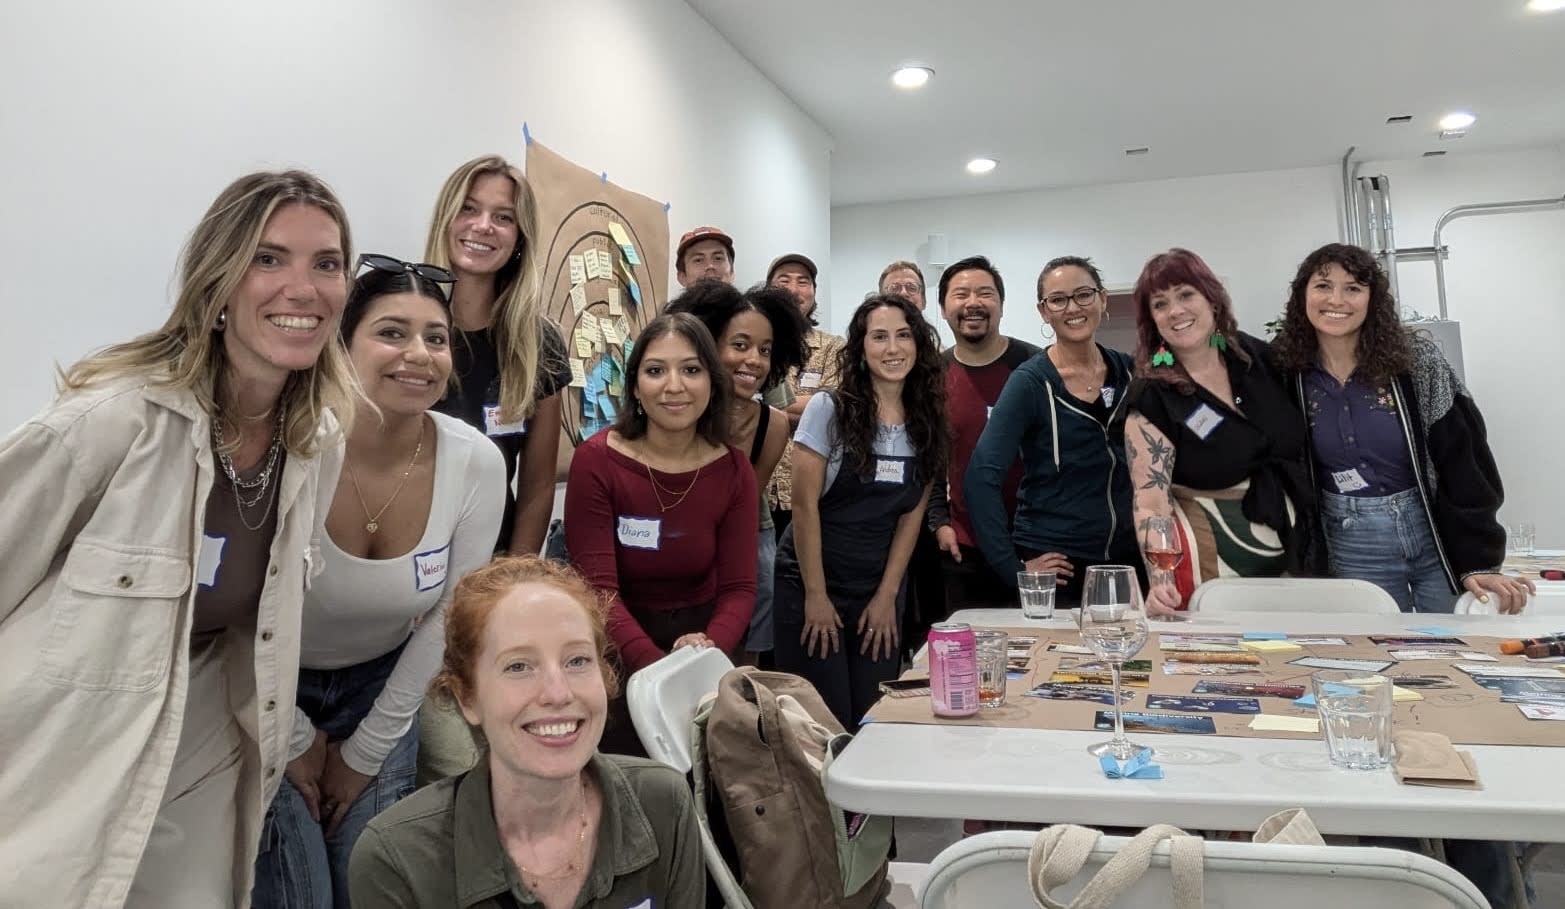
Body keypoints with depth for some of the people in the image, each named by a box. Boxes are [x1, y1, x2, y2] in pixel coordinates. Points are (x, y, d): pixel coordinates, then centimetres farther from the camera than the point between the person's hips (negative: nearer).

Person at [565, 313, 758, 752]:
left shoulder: (734, 470, -5)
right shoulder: (596, 460, -14)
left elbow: (738, 587, -5)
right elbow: (597, 585, -17)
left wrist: (711, 647, -26)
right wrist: (658, 669, -30)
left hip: (701, 637, 3)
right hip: (617, 653, -2)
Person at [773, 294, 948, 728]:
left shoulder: (927, 422, 3)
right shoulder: (829, 410, -10)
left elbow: (912, 516, 4)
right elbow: (805, 505, -11)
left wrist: (887, 596, 0)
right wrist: (815, 596, -12)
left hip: (879, 595, 4)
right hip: (811, 587, -4)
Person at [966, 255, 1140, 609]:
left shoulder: (1130, 372, 4)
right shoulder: (1031, 383, -10)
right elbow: (982, 477, -16)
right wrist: (1013, 568, -17)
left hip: (1128, 562, 4)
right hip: (1052, 572, -4)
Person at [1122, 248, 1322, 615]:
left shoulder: (1260, 358, 1)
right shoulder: (1151, 398, -12)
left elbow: (1305, 446, 16)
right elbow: (1150, 501, -19)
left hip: (1295, 556, 5)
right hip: (1211, 569, -5)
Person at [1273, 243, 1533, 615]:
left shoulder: (1416, 360, -11)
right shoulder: (1290, 374, -5)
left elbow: (1463, 463, -11)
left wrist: (1478, 562, -16)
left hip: (1438, 535, -1)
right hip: (1353, 549, 1)